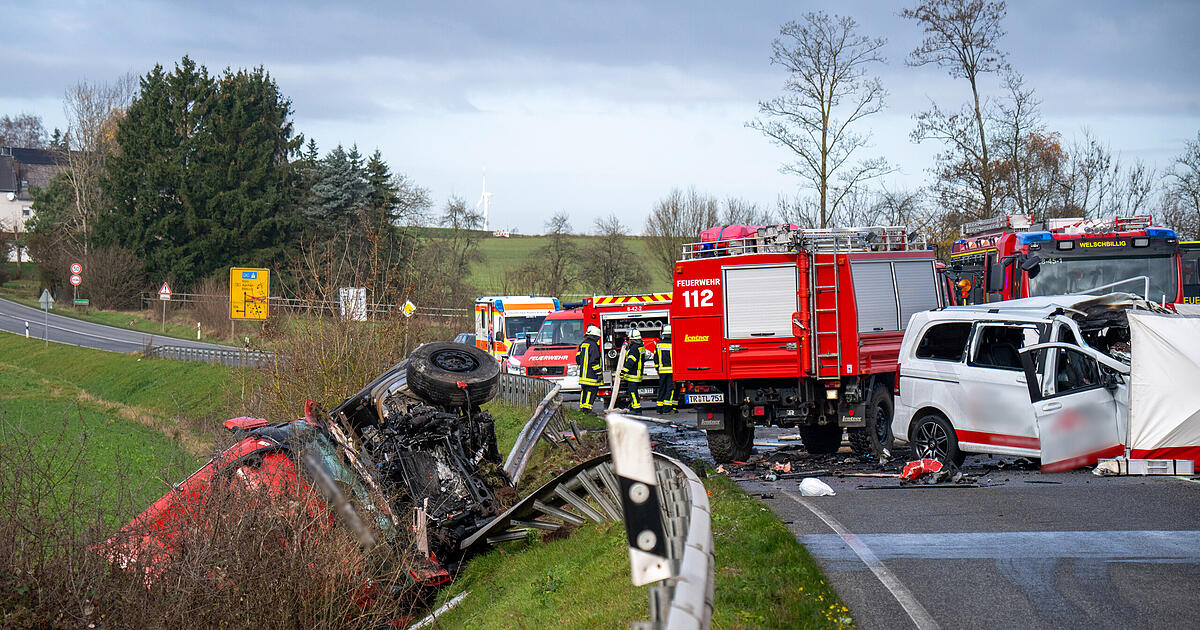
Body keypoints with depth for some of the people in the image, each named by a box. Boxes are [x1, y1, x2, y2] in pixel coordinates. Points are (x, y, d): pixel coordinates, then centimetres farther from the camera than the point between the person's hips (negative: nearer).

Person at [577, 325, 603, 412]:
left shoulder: (582, 344, 13)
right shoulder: (593, 345, -13)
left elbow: (578, 358, 19)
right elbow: (594, 361, -17)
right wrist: (598, 373, -13)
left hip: (583, 374, 8)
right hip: (591, 375, -8)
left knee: (584, 390, 14)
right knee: (591, 390, -7)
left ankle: (582, 407, 17)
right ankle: (587, 408, -13)